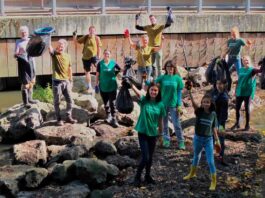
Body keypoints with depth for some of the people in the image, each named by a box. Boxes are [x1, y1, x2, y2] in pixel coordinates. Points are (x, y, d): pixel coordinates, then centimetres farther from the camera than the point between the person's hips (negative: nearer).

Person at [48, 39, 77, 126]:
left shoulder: (67, 56, 7)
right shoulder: (54, 54, -4)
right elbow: (50, 49, -27)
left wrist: (71, 81, 12)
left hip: (66, 81, 4)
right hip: (57, 82, -4)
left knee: (70, 100, 8)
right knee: (57, 101, 4)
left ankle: (68, 117, 22)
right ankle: (59, 119, 15)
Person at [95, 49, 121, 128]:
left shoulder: (113, 63, -5)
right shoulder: (100, 64, -4)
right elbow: (97, 74, 1)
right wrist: (96, 85, 1)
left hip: (112, 87, -1)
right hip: (103, 87, 1)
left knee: (113, 103, -3)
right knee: (106, 103, 14)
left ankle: (114, 119, 3)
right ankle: (108, 116, 31)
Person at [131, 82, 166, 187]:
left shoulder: (160, 105, -3)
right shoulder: (144, 100, -12)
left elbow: (160, 120, 6)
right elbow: (138, 93, -34)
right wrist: (131, 84, -53)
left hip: (153, 133, 3)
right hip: (143, 133, -3)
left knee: (150, 157, 15)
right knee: (145, 157, -8)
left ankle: (148, 176, 36)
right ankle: (137, 177, 14)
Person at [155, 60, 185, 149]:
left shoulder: (177, 78, -3)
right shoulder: (162, 77, 0)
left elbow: (179, 92, -1)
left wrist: (179, 105, -4)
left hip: (173, 105, -2)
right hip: (163, 104, 2)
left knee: (176, 124, 2)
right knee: (164, 123, 12)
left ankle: (181, 142, 13)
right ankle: (166, 140, 27)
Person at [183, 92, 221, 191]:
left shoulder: (213, 114, -7)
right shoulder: (199, 111, -11)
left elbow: (214, 128, 1)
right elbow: (194, 104, -31)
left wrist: (217, 140, 1)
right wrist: (190, 94, -50)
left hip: (208, 140, -1)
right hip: (198, 138, 1)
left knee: (210, 161, -2)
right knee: (196, 156, 23)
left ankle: (213, 181, 12)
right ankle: (192, 173, 47)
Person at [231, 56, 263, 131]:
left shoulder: (252, 70, -4)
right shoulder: (241, 70, 10)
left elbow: (260, 70, -25)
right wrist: (236, 91, 16)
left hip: (248, 92, -4)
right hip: (239, 92, 5)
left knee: (247, 109, -1)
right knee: (237, 108, 7)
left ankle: (247, 125, 10)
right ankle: (237, 124, 23)